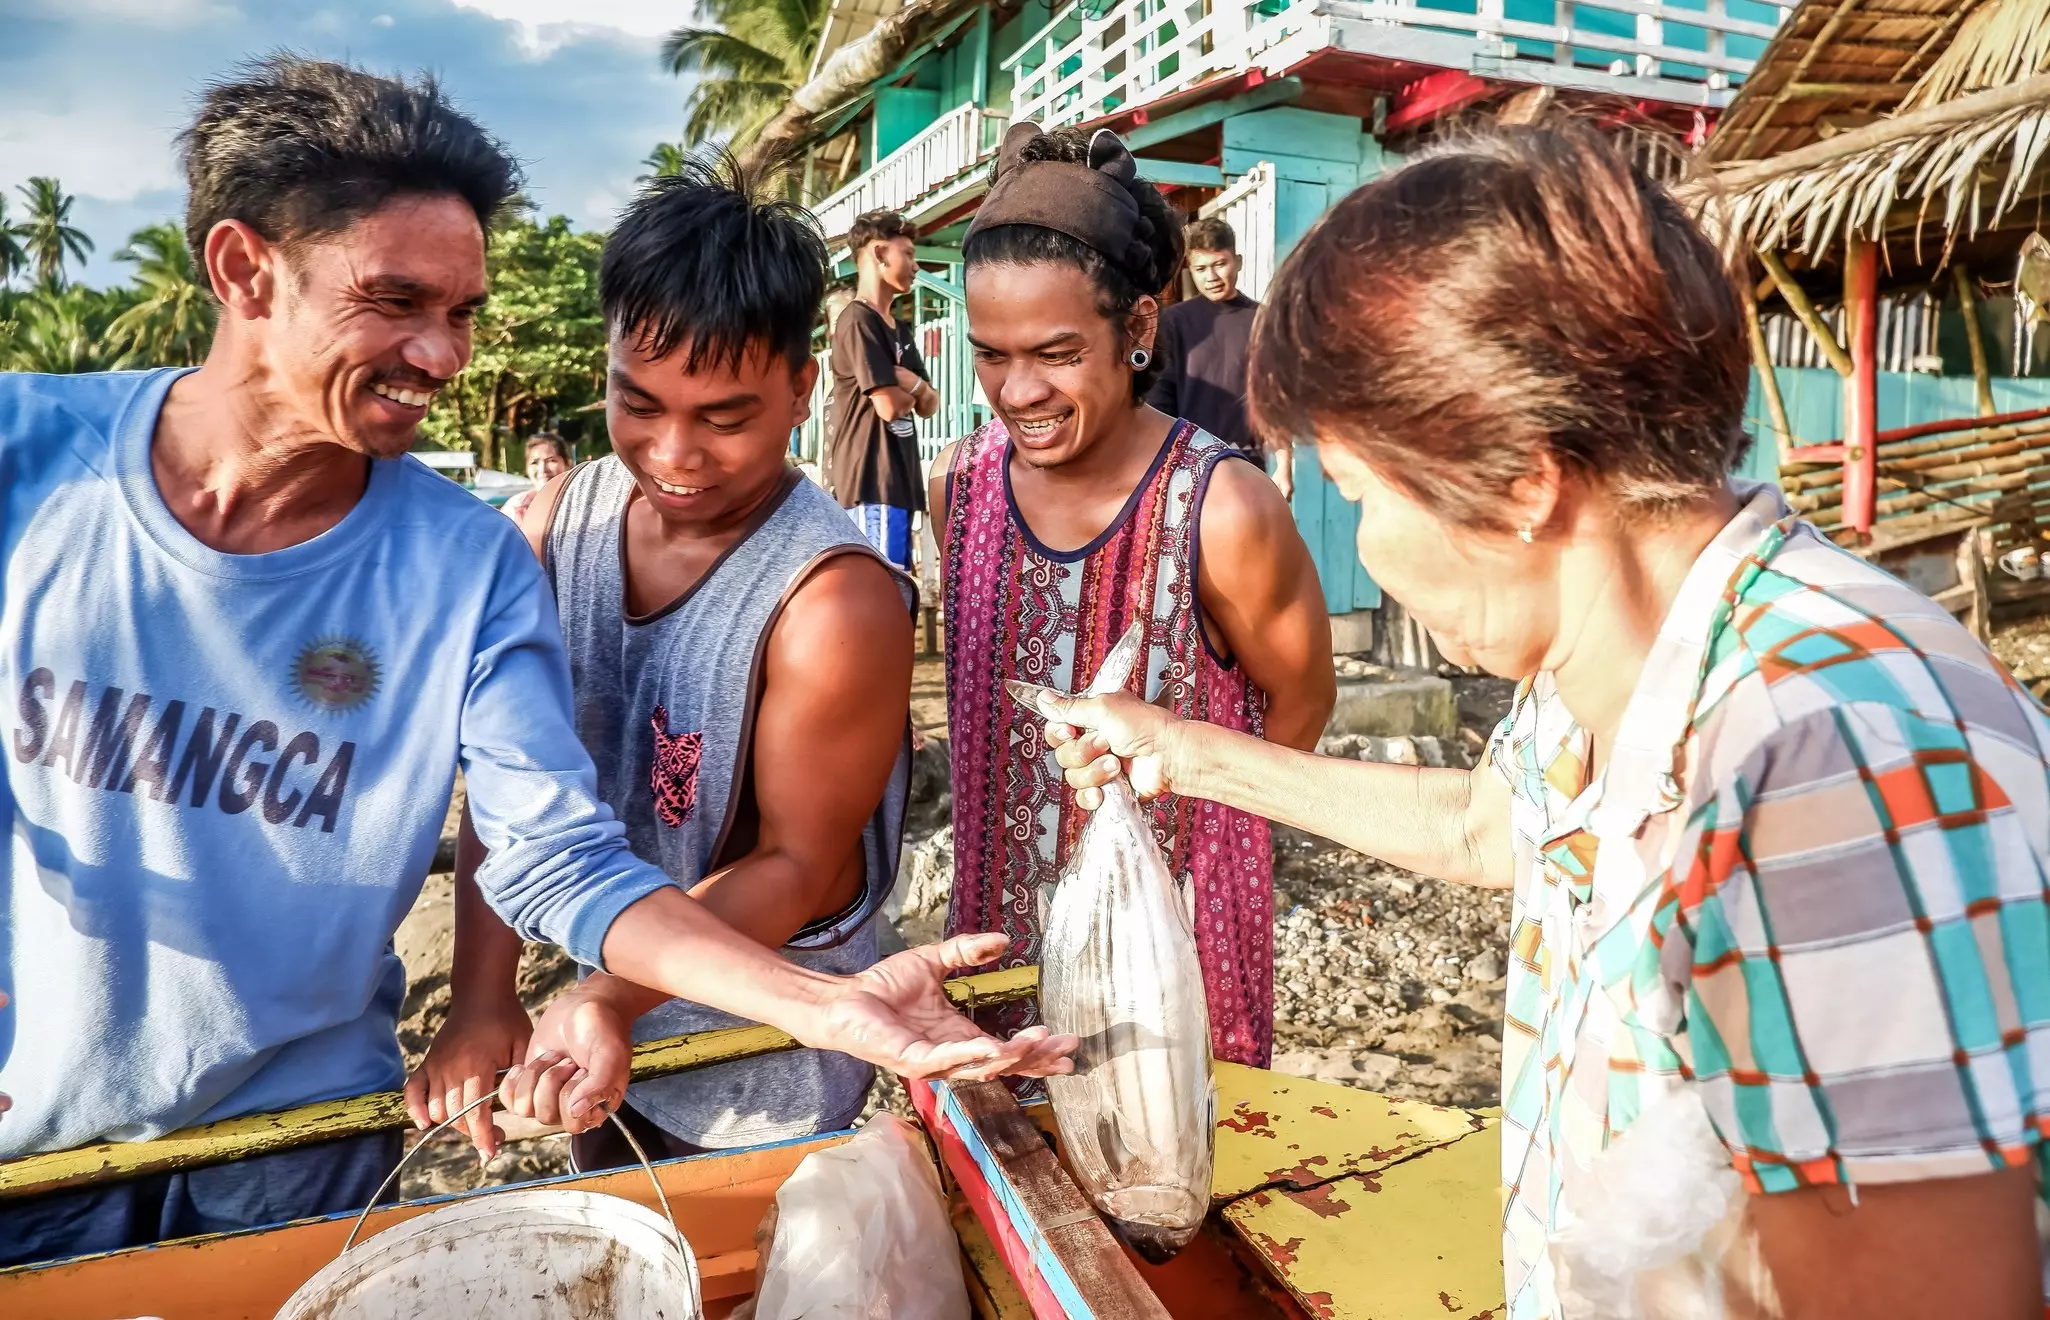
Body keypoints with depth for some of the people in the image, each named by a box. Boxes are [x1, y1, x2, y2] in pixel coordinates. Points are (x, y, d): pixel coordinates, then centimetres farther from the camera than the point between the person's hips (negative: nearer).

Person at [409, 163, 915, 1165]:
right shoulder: (556, 524, -10)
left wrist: (616, 996, -31)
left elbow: (794, 864, -21)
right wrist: (481, 999, -17)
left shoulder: (836, 602, -28)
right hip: (596, 1033, 6)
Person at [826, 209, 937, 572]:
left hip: (898, 478, 10)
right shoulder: (859, 321, -10)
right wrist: (913, 390, 4)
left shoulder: (900, 330, 18)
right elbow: (889, 405, -18)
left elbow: (929, 405, 15)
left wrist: (913, 384, -7)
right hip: (872, 479, -10)